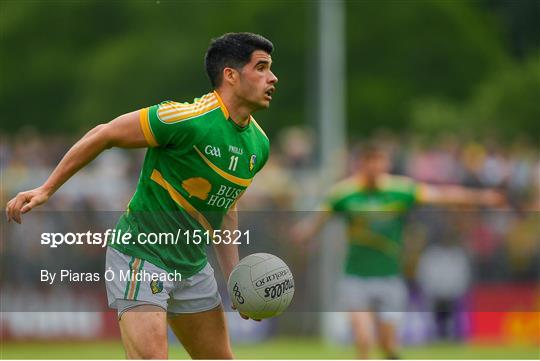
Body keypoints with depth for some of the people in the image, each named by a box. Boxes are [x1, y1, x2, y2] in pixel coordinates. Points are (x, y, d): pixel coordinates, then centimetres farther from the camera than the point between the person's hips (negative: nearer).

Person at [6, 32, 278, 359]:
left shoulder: (258, 144, 3)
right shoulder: (188, 119, -22)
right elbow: (104, 135, -13)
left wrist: (235, 276, 10)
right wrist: (46, 190, -10)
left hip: (192, 266, 8)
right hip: (141, 257, -8)